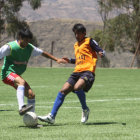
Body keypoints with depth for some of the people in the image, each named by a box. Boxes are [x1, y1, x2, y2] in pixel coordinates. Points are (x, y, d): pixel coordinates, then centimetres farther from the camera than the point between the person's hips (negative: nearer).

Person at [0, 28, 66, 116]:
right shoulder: (10, 47, -12)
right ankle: (21, 108, -48)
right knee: (22, 82, -37)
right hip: (8, 73, -7)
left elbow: (42, 53, 18)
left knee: (31, 94, -3)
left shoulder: (30, 48, 7)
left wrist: (57, 59, 17)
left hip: (17, 75, 8)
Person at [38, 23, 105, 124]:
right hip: (77, 72, 7)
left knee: (77, 87, -33)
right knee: (63, 91, -5)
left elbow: (102, 51, -3)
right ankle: (51, 116, -5)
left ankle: (85, 110, -10)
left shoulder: (89, 41, 4)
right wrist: (70, 61, 23)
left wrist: (101, 53, -25)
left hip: (88, 71, -7)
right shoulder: (76, 45, 25)